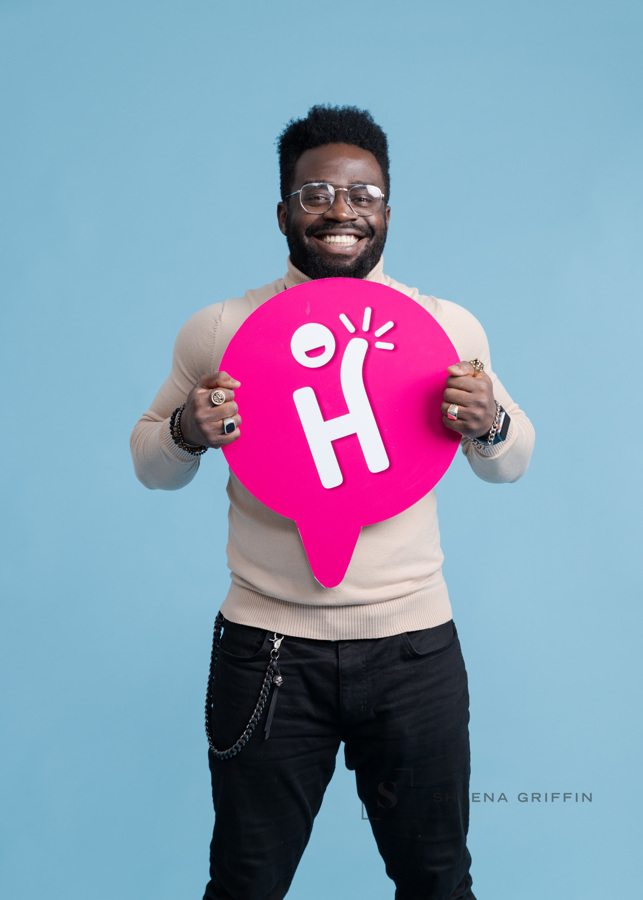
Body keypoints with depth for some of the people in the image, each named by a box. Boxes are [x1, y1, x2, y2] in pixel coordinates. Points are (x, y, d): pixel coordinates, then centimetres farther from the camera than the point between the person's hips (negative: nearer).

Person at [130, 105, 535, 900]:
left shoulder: (448, 326, 2)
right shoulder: (218, 330, -1)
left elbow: (510, 465, 11)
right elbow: (151, 466, 9)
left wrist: (490, 425, -12)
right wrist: (186, 432, -14)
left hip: (413, 644, 1)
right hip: (266, 647, 0)